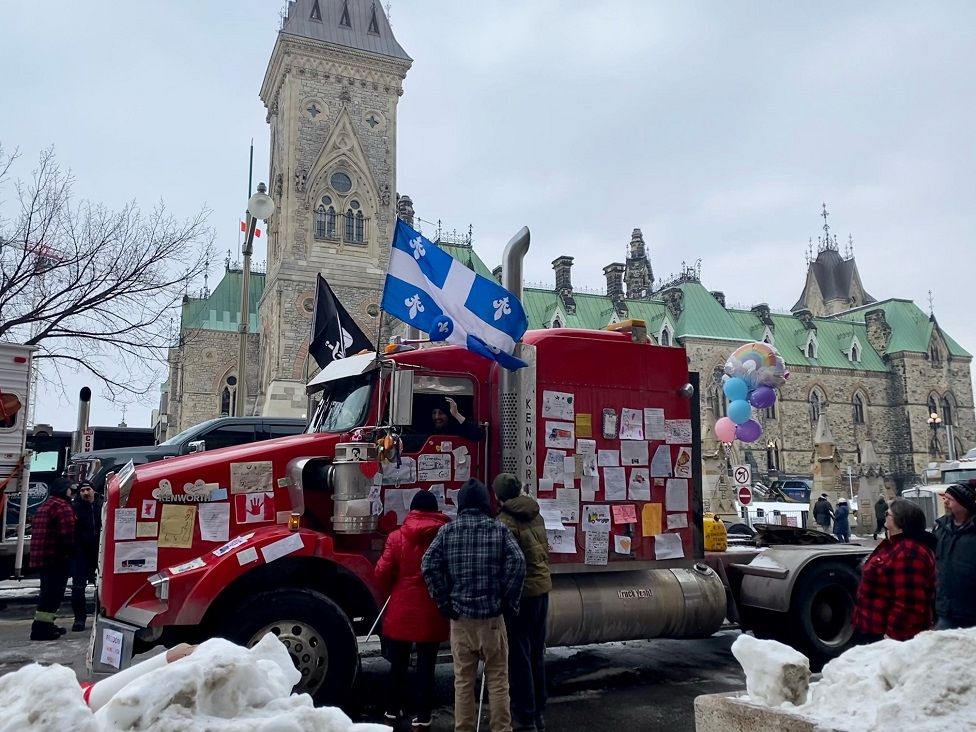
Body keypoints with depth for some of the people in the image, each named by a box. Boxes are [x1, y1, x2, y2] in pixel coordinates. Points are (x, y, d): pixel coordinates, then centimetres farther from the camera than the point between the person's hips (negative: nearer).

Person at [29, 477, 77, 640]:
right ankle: (41, 627, -10)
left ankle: (45, 624, 25)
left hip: (42, 556, 10)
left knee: (48, 591, 18)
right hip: (57, 557, -10)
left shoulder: (45, 506, 20)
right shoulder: (62, 506, -13)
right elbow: (67, 534, -20)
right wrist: (71, 552, -6)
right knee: (53, 592, -8)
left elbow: (37, 532, 23)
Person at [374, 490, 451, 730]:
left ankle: (393, 711, 29)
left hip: (402, 611, 0)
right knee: (426, 667, 8)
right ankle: (423, 718, 13)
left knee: (398, 664, 16)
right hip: (432, 613, 0)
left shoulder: (398, 536, -6)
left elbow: (382, 573, -5)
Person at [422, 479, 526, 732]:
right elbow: (517, 564, -12)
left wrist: (444, 602, 0)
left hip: (460, 616, 1)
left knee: (463, 680, 10)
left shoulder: (447, 531, 3)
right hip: (492, 616, -1)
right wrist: (509, 602, -3)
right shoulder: (499, 529, 0)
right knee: (497, 680, 8)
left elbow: (429, 565, -6)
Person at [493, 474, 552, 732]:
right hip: (542, 587, 8)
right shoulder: (536, 515, 6)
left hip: (519, 592, -8)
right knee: (536, 653, 18)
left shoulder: (505, 522, -17)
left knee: (518, 655, 3)